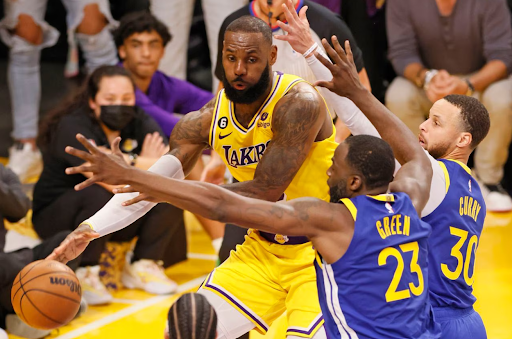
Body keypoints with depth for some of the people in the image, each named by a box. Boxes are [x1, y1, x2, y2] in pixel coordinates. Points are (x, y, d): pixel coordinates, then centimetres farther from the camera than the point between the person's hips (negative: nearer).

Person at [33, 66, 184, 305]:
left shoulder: (140, 123, -6)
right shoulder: (72, 127, -22)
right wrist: (143, 164, -26)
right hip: (56, 217, -5)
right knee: (99, 195, -36)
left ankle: (142, 266, -4)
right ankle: (85, 274, -20)